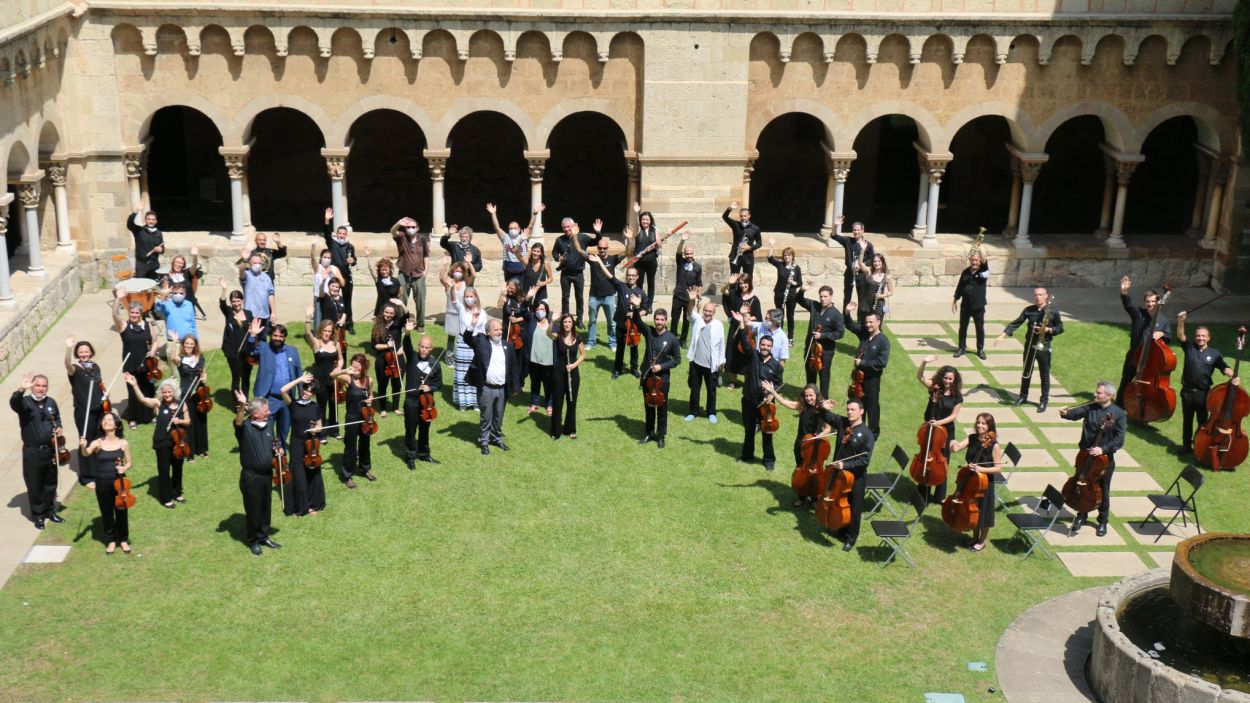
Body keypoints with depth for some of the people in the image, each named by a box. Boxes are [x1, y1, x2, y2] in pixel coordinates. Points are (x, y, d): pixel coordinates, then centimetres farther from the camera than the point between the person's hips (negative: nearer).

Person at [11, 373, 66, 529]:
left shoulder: (51, 402, 4)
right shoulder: (25, 402, -11)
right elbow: (13, 403, -36)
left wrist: (58, 428, 0)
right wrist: (21, 390, -54)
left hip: (50, 450, 4)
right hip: (32, 452, -4)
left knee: (51, 484, 16)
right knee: (34, 486, 5)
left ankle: (50, 511, 32)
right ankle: (38, 515, 19)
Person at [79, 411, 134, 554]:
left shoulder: (123, 443, -4)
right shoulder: (97, 443, -5)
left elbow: (129, 463, 5)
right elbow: (86, 454, -24)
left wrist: (124, 468, -17)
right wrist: (83, 447, -45)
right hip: (102, 484, 0)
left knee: (121, 512, 10)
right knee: (106, 513, 12)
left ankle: (124, 540, 28)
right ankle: (110, 541, 27)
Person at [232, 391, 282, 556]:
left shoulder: (269, 424, 3)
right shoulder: (245, 426, -16)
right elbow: (238, 422, -41)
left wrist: (278, 449, -4)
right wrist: (242, 406, -59)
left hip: (267, 474, 6)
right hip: (251, 476, -6)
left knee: (266, 508, 18)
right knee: (253, 510, 7)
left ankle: (264, 536, 35)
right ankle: (252, 540, 25)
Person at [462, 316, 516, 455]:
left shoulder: (507, 345, 5)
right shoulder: (481, 341, -6)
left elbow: (512, 367, 8)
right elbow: (467, 338, -22)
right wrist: (473, 324, -38)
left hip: (502, 388, 4)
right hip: (486, 388, -4)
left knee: (499, 417, 16)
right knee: (486, 416, 5)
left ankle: (497, 438, 33)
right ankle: (484, 441, 19)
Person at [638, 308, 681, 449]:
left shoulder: (672, 338, -12)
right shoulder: (648, 331, -5)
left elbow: (677, 359, -5)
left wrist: (662, 366, -17)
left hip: (662, 378, -2)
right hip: (647, 376, 3)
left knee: (662, 407, 10)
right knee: (648, 406, 16)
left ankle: (661, 435, 24)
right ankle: (649, 433, 31)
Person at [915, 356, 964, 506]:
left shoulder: (957, 396, -8)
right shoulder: (935, 388, -8)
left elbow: (953, 416, -8)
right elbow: (919, 376, -20)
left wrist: (940, 422, -22)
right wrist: (924, 362, -35)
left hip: (946, 431, 0)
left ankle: (939, 496, 23)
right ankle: (923, 494, 19)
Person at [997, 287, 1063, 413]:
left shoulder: (1053, 311, -6)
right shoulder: (1029, 310, -1)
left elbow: (1060, 328, -1)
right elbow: (1016, 323, -2)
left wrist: (1048, 329, -20)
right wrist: (1002, 335, -11)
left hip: (1044, 347, -2)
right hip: (1029, 345, 2)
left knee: (1044, 375, 4)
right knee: (1026, 372, 13)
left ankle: (1044, 401, 13)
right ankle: (1023, 396, 28)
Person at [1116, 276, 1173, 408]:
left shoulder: (1163, 320, 0)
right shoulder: (1138, 314, -4)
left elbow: (1169, 338, 2)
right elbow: (1128, 304, -23)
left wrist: (1162, 334, -22)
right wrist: (1124, 292, -44)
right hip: (1134, 356, 0)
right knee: (1125, 383, 8)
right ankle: (1118, 407, 20)